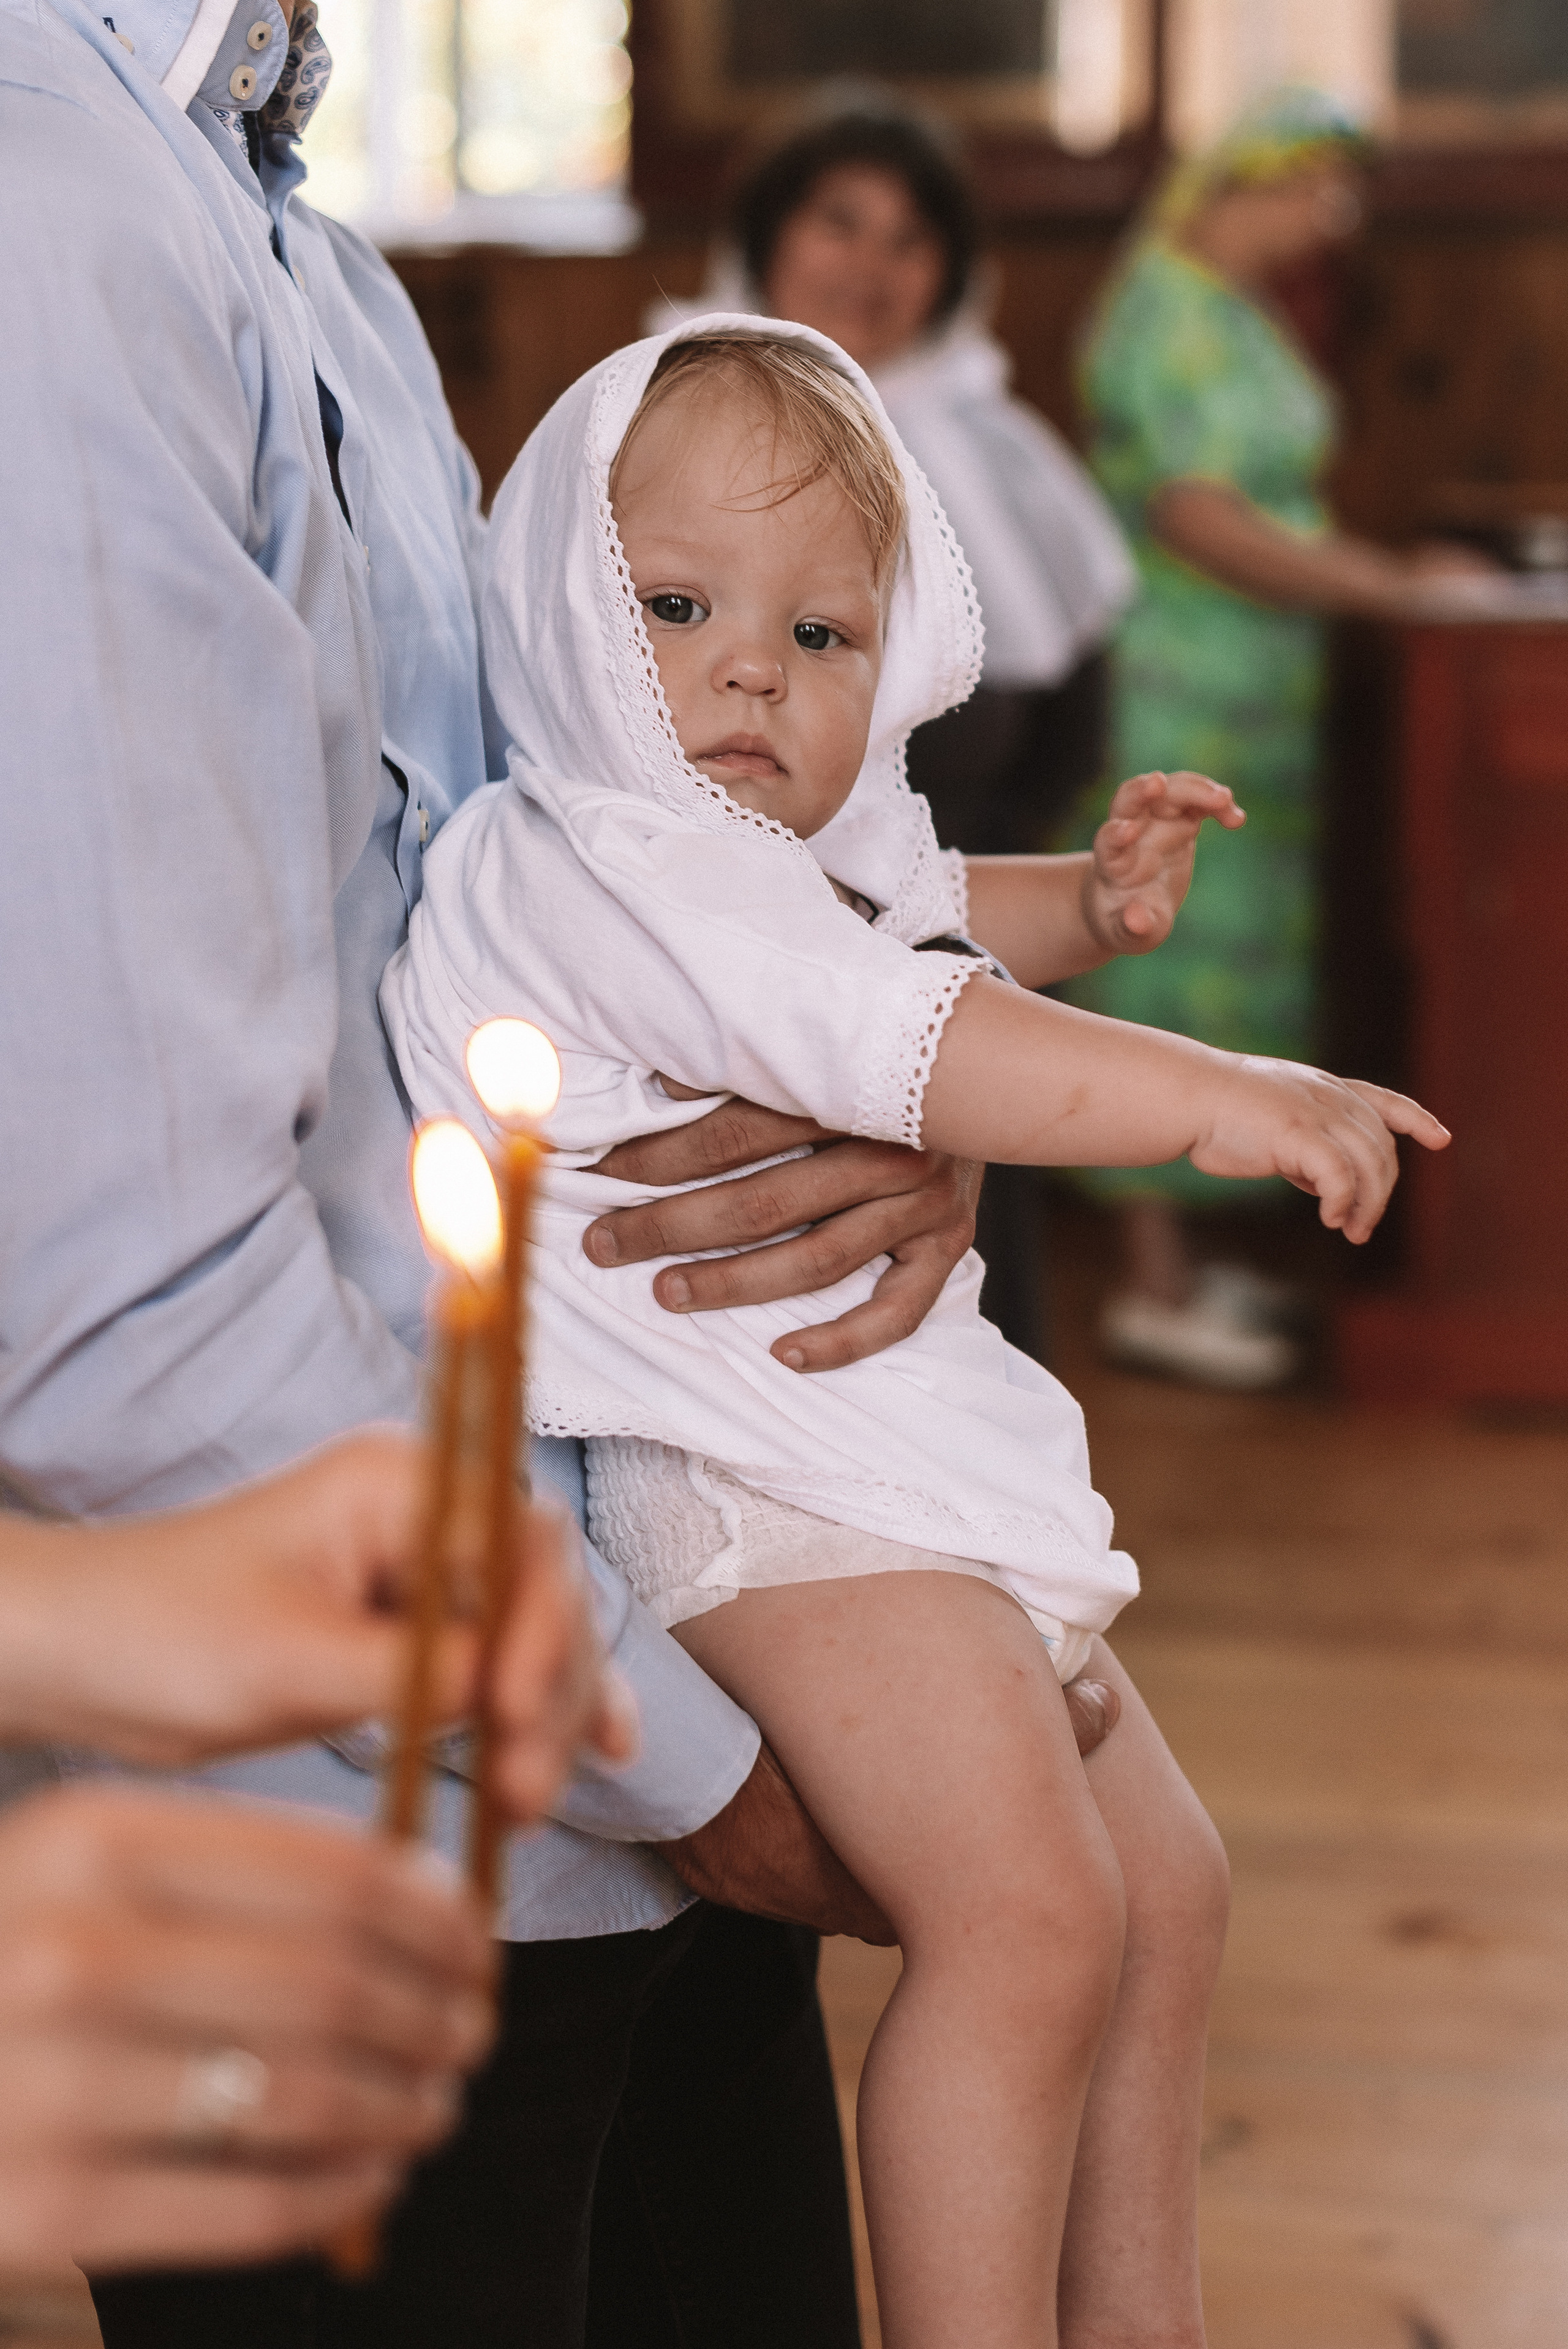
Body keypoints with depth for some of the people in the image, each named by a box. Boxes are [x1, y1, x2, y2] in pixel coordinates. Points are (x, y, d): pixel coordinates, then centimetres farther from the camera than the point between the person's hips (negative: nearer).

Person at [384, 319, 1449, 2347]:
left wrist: (1090, 902, 20)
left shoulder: (806, 853, 16)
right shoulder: (585, 865, -17)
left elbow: (923, 910, 40)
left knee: (1161, 1890, 19)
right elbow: (898, 1040, -29)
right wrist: (1211, 1098, -33)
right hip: (776, 1480, -11)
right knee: (1028, 1918, -25)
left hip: (930, 1471, 11)